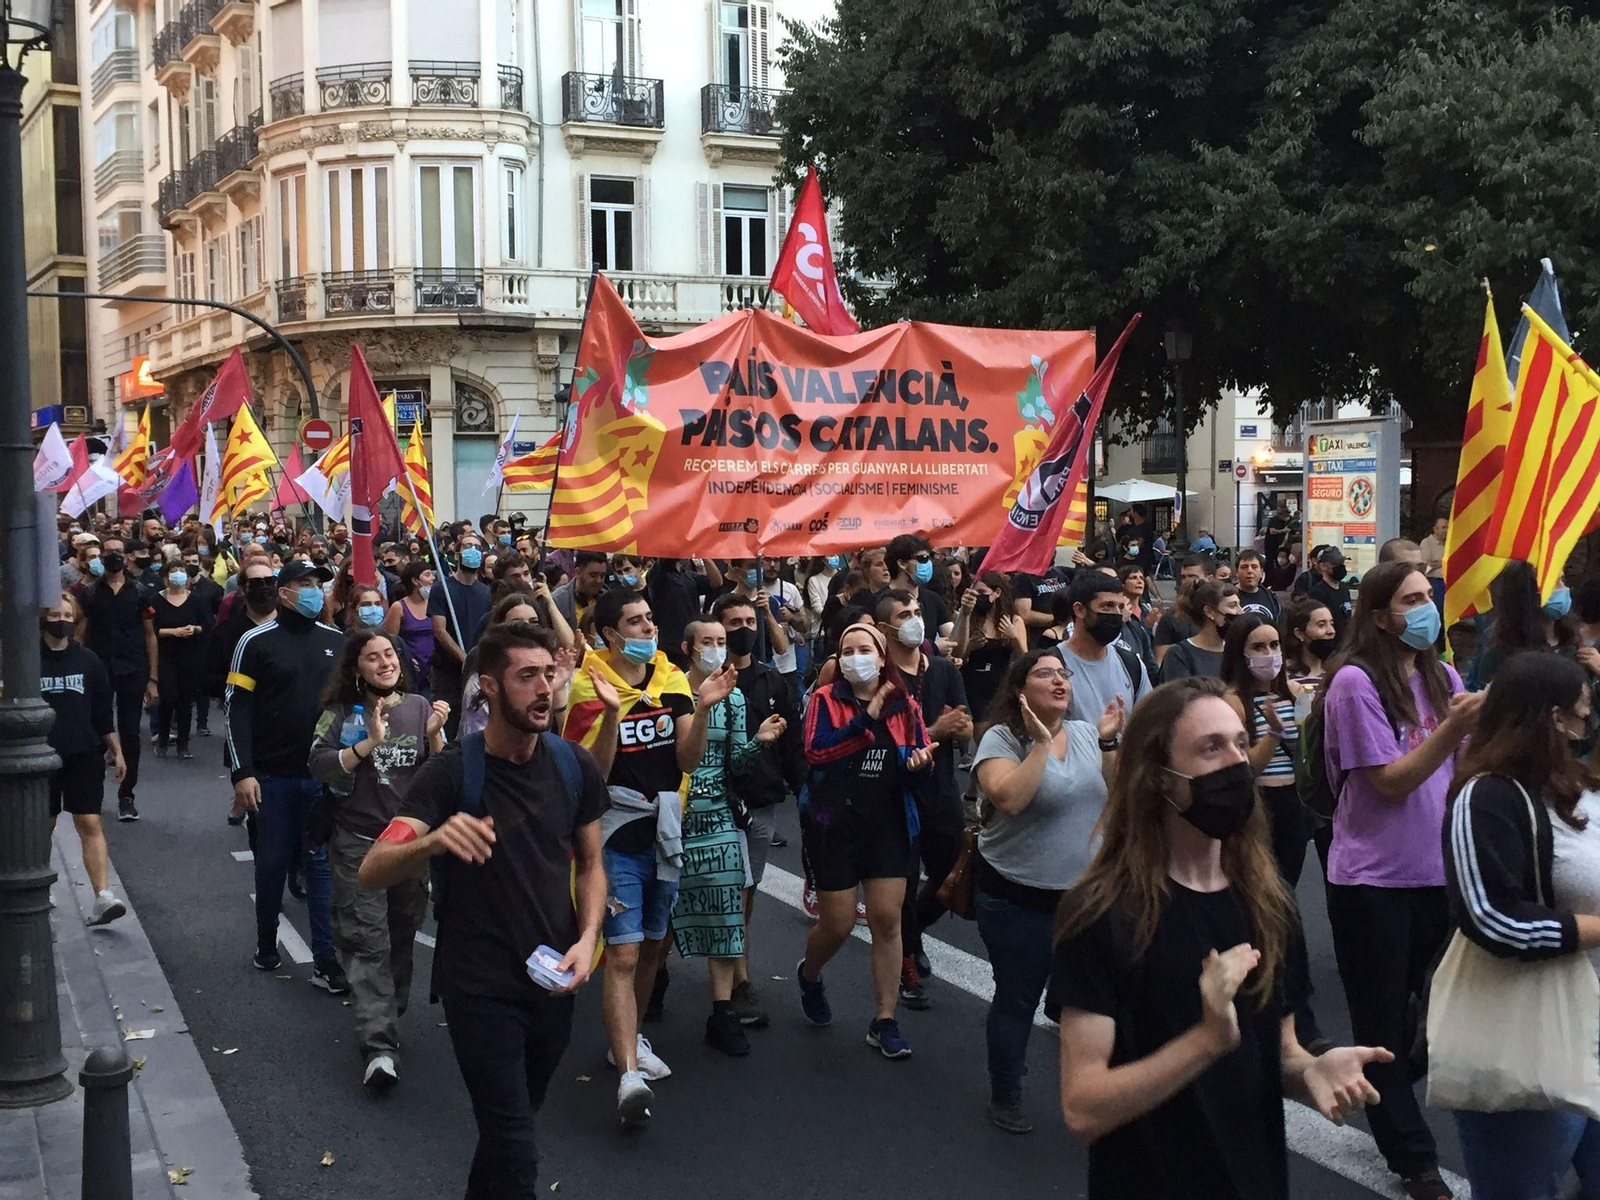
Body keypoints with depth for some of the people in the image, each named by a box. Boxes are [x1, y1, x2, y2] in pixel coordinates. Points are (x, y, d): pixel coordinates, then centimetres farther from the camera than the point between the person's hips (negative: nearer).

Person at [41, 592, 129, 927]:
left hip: (84, 756, 0)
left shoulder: (88, 661, 3)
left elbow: (103, 712, 7)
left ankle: (103, 896, -15)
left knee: (89, 824, -8)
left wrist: (116, 751, 5)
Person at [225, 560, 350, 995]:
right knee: (273, 862, 10)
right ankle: (266, 945, 30)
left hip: (325, 775, 2)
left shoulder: (337, 641, 7)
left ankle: (325, 960, 4)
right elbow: (239, 710, -6)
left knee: (322, 863, 2)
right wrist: (242, 773, -13)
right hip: (273, 775, -2)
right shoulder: (257, 642, -4)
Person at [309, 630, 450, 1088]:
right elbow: (319, 767, -13)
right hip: (358, 844, -3)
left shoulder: (419, 707, 4)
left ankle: (389, 1013, 37)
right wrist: (368, 744, -21)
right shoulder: (341, 713, -1)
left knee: (402, 934, 15)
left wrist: (434, 736, -14)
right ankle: (379, 1048, -15)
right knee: (367, 943, -10)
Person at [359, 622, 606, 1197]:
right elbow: (372, 873, -25)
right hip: (480, 987, -5)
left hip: (553, 980, 5)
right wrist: (433, 841, -46)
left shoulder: (574, 766, -5)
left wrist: (587, 938, -9)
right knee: (515, 1149, -7)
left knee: (512, 1126, 23)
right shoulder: (450, 773, -17)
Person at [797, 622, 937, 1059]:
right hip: (835, 826, -2)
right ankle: (809, 974, 36)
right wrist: (867, 718, -24)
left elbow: (917, 776, 7)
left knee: (887, 920, -2)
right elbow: (816, 751, -19)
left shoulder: (904, 705, 7)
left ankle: (884, 1022, 8)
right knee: (838, 924, 2)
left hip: (889, 826, 3)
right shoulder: (825, 700, -2)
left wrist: (919, 762, -16)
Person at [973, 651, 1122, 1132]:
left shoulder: (1086, 733, 6)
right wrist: (1041, 744, -27)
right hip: (1018, 898, -4)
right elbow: (1008, 799, -28)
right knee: (1017, 999, 8)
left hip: (1086, 894, 4)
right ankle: (1005, 1097, 26)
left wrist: (1109, 741, -10)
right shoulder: (1002, 738, -11)